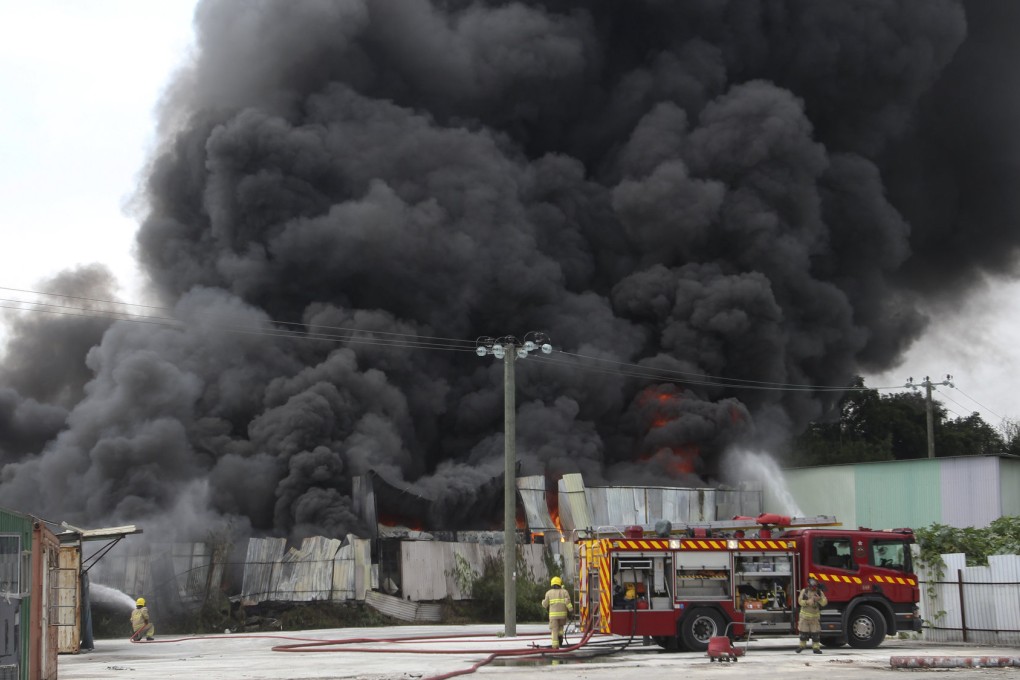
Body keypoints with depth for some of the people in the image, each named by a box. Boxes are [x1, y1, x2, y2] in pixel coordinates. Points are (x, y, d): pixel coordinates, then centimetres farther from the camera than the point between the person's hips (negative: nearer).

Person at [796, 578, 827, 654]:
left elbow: (825, 602, -8)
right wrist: (807, 602, -26)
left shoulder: (819, 592, 0)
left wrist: (819, 599, -28)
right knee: (803, 632, 4)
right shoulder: (804, 591, -1)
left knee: (815, 633, -2)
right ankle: (802, 645, 20)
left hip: (815, 616, 0)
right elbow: (800, 601, -8)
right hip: (805, 616, 0)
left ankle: (816, 648, 3)